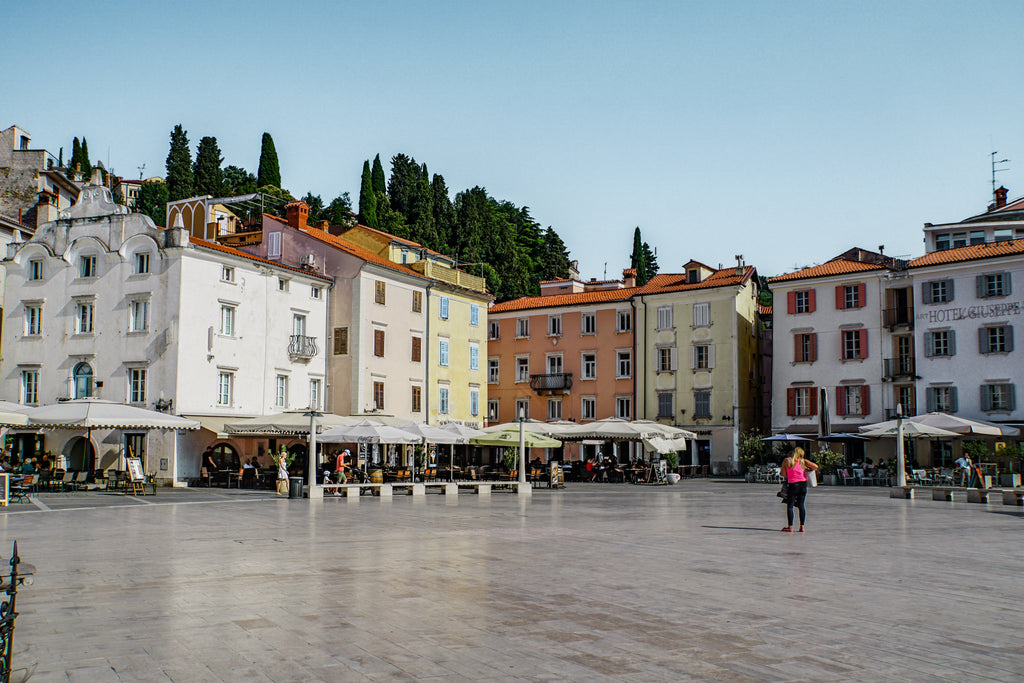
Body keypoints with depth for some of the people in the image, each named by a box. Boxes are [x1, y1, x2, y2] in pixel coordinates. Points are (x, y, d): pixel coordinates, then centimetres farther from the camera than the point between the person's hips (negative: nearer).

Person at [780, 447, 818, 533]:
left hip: (792, 485, -2)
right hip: (803, 484, 2)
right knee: (801, 505, 10)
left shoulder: (786, 461, -2)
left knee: (790, 506, 5)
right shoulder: (803, 461, 0)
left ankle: (790, 526, 2)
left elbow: (784, 474, 1)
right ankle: (802, 527, 9)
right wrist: (808, 470, 13)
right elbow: (816, 466, -4)